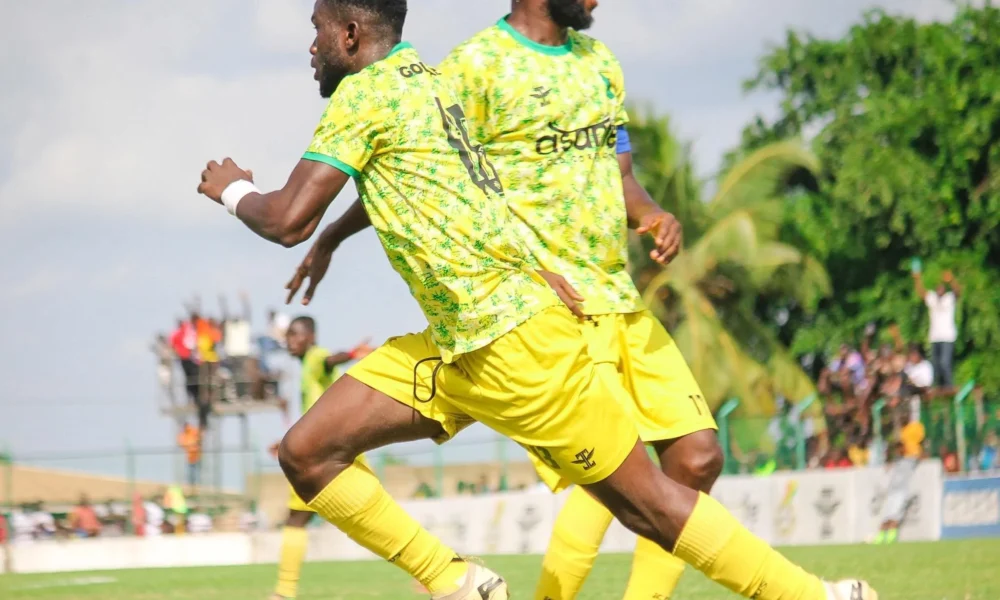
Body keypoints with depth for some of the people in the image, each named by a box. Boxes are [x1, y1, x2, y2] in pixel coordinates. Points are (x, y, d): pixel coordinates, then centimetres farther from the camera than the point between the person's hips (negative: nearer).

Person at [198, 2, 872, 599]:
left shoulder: (365, 93, -11)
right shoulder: (425, 80, 16)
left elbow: (288, 221, -12)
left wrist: (234, 190, 5)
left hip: (513, 340, -10)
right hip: (453, 348, 10)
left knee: (648, 503, -5)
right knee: (306, 452, 2)